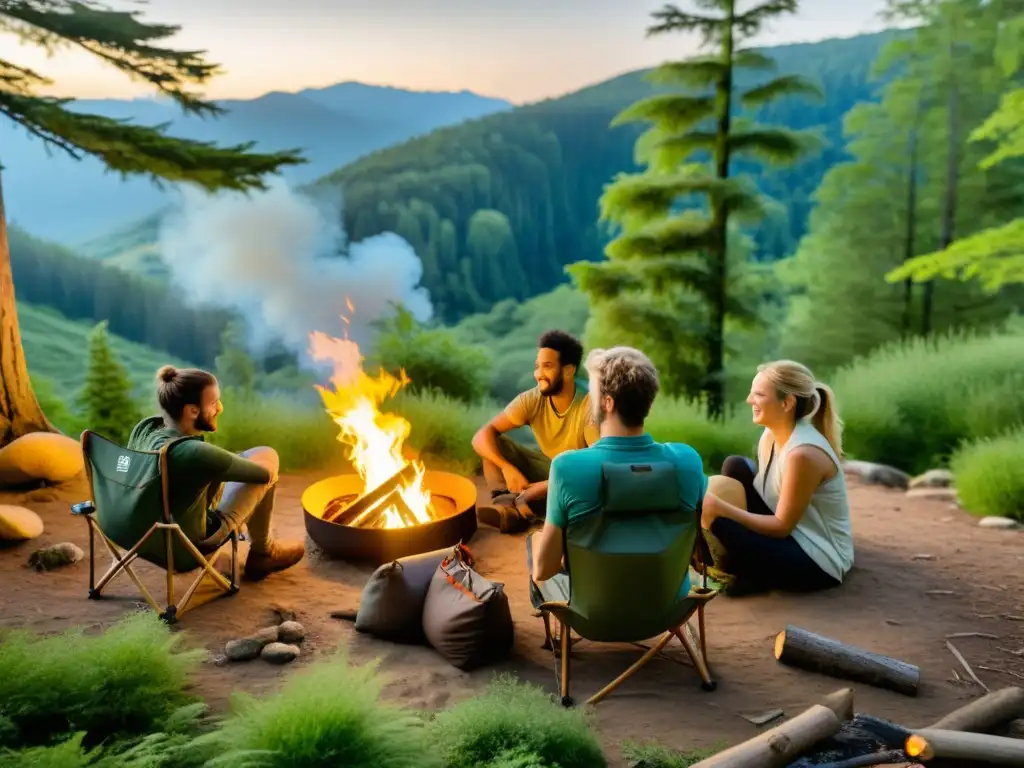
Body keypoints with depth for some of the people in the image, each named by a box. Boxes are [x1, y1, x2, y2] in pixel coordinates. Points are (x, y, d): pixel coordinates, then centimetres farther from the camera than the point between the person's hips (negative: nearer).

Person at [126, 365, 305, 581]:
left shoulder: (146, 426, -13)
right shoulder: (196, 453, -34)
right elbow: (265, 473, -18)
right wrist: (265, 466, 5)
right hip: (187, 544, -7)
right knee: (266, 456, -1)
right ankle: (262, 553, 19)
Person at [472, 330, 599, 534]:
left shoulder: (590, 405, -25)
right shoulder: (531, 400, -14)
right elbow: (481, 436, -19)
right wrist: (507, 468, -38)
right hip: (547, 467, 5)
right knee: (491, 441, -14)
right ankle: (507, 505, -32)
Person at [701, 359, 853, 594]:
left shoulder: (803, 453, -27)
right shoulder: (771, 436, -2)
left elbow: (782, 526, -22)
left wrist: (720, 508, -26)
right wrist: (716, 502, -8)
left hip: (820, 560, -9)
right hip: (792, 534, 9)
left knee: (719, 522, -27)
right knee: (735, 466, -1)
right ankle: (733, 562, 4)